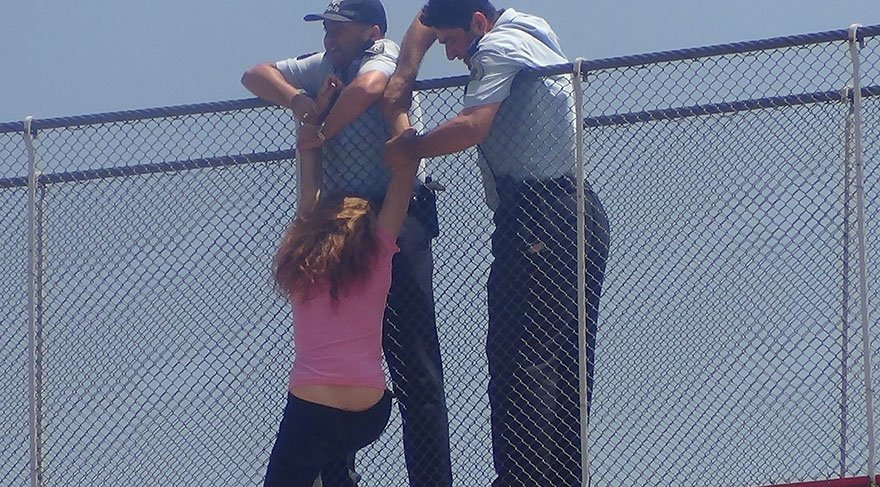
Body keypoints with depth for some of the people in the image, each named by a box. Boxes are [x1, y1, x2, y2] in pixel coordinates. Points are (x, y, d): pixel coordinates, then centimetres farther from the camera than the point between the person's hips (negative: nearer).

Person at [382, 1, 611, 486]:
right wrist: (405, 75, 16)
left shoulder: (496, 48, -7)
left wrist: (409, 148, -9)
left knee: (520, 360, -13)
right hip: (582, 212, 10)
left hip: (539, 222, -10)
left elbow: (471, 126, -22)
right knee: (567, 364, 8)